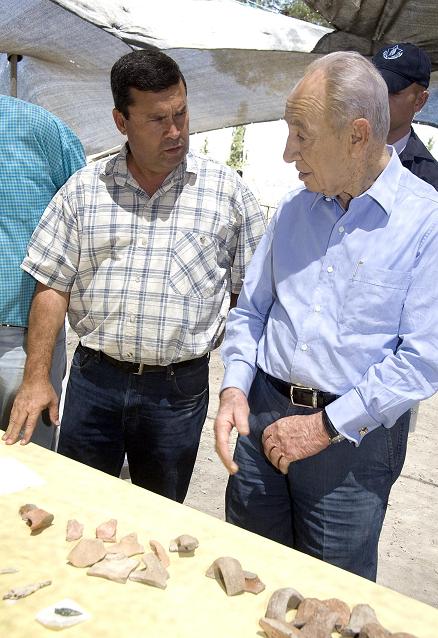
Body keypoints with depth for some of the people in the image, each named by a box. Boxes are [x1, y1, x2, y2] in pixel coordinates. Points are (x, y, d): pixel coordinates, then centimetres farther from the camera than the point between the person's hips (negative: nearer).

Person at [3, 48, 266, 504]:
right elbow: (52, 288, 3)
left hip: (179, 387, -1)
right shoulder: (84, 189, 2)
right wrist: (37, 379, -2)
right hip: (93, 379, 1)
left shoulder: (226, 190, -1)